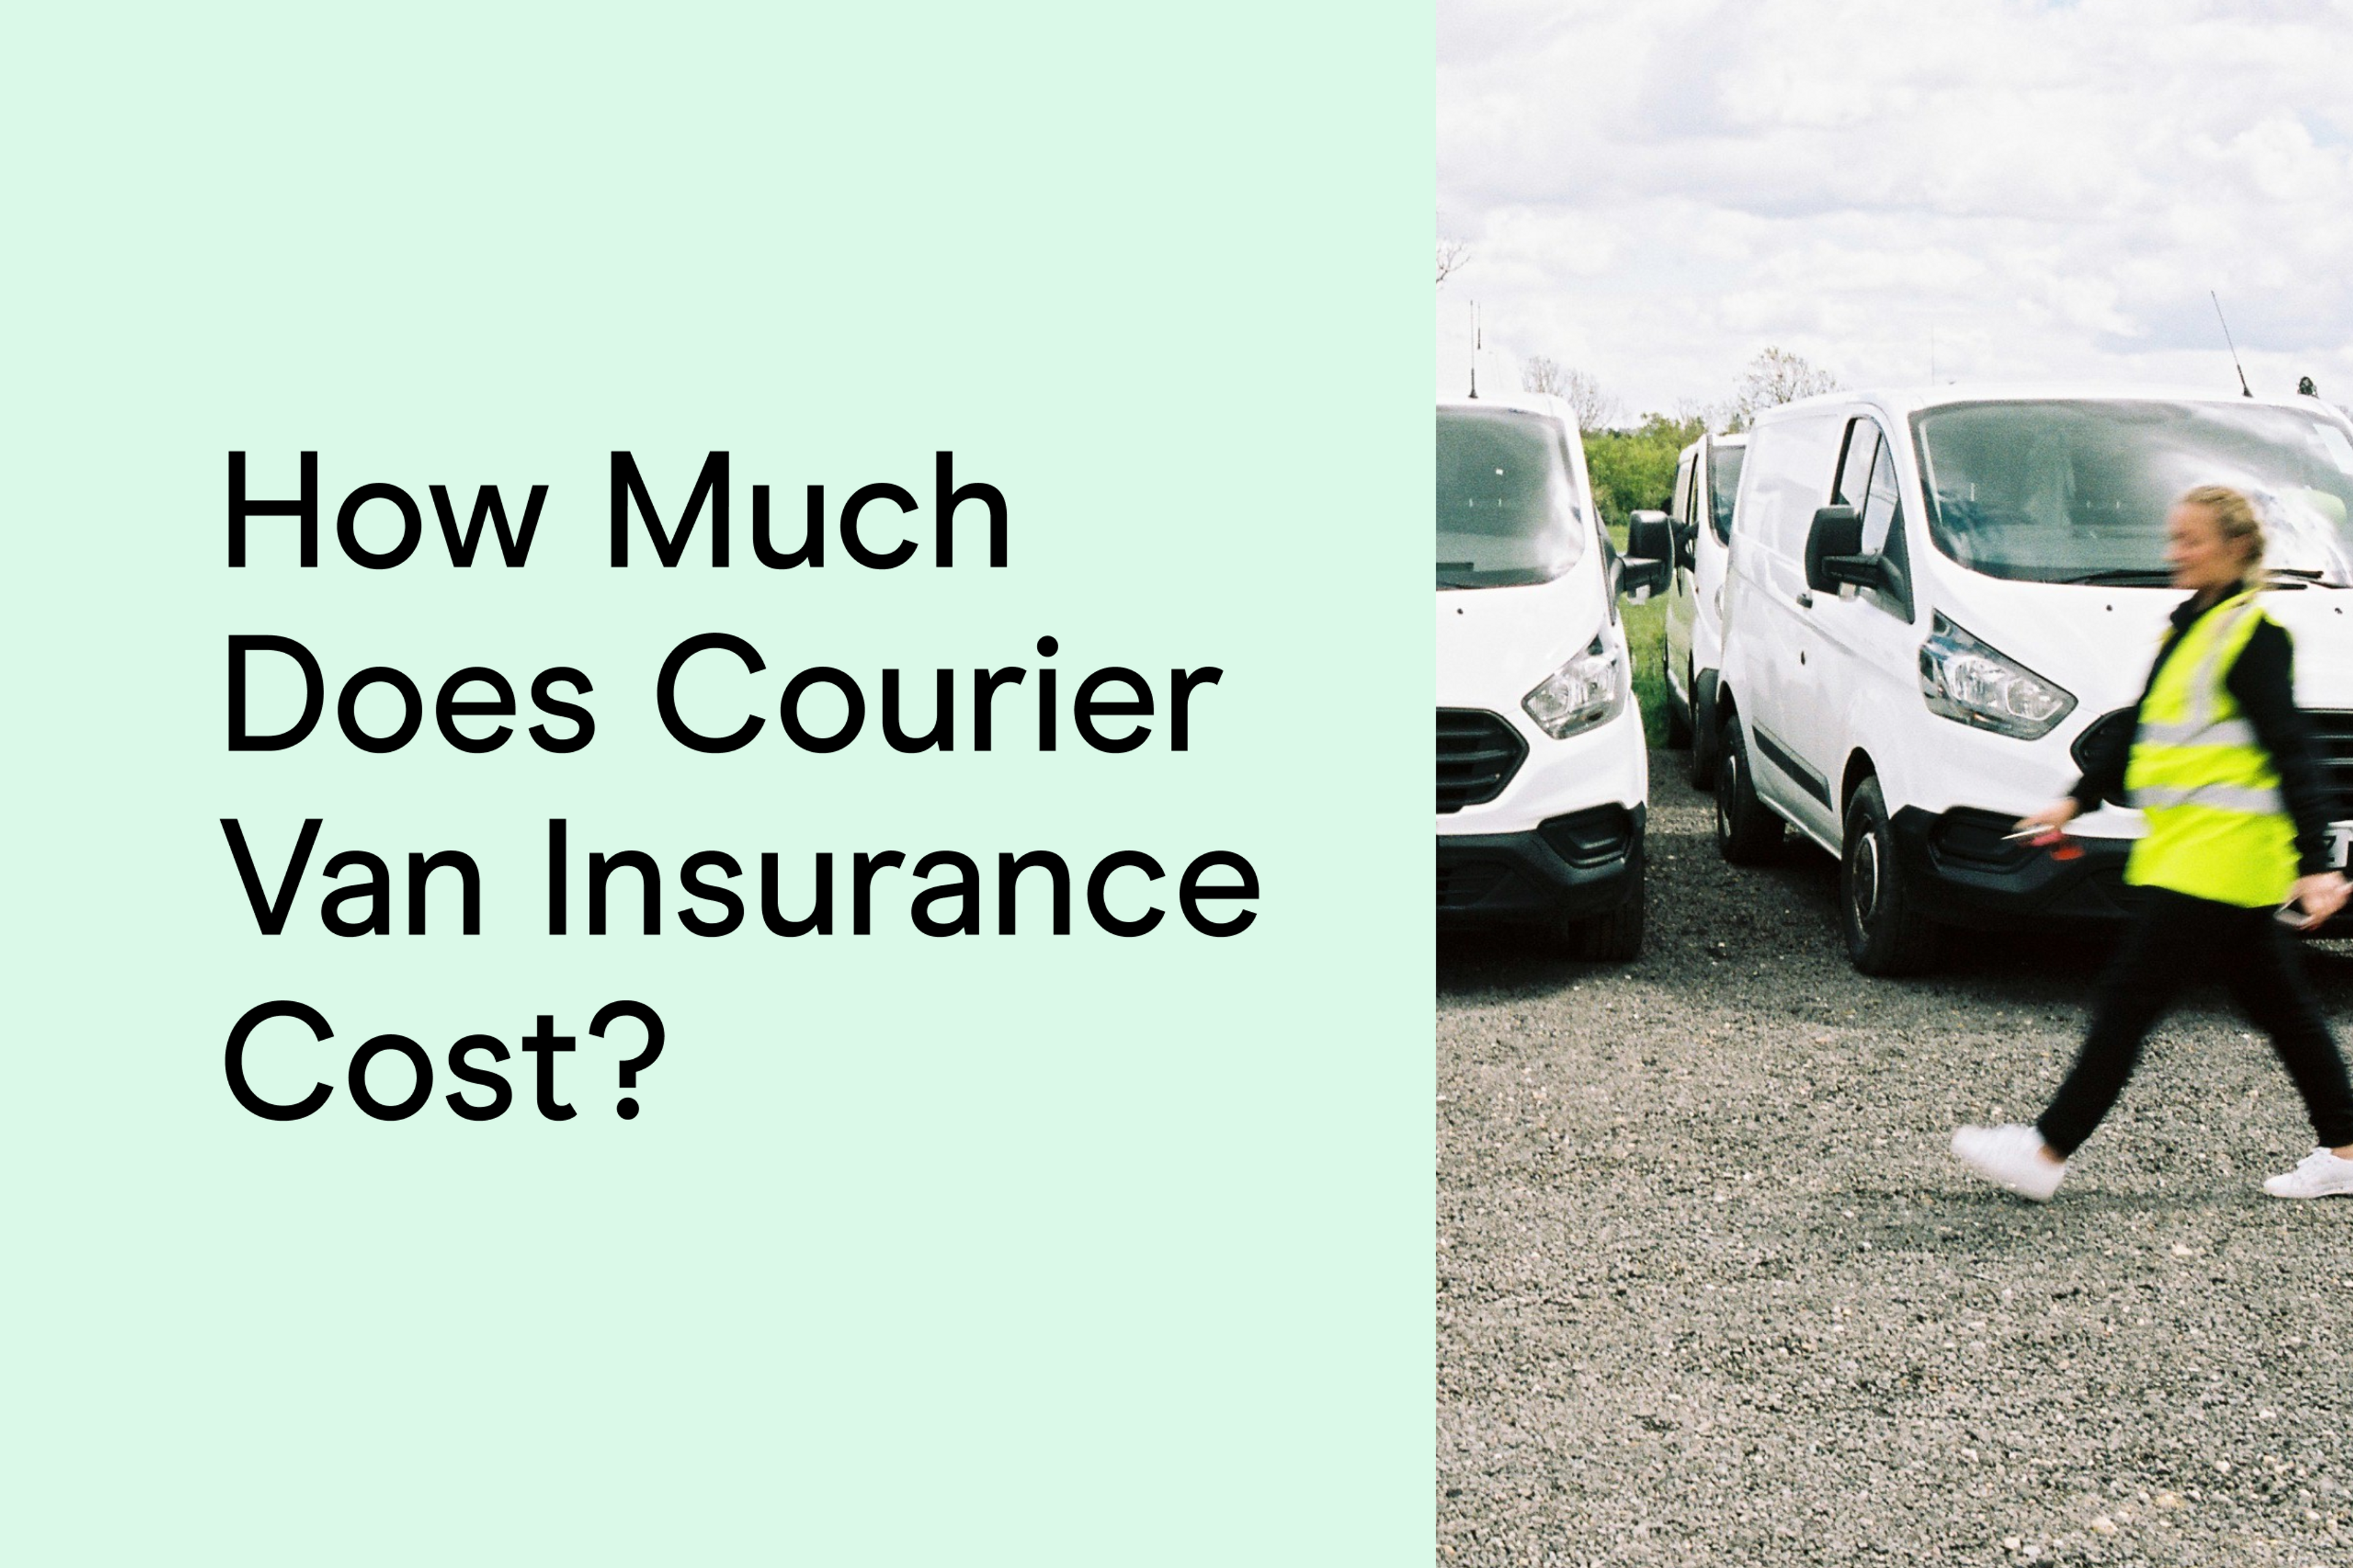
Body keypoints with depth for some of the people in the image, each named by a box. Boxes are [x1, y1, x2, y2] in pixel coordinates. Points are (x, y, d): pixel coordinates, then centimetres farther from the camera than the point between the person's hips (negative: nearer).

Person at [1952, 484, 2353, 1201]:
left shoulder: (2253, 638, -13)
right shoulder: (2191, 627, 15)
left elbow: (2292, 758, -17)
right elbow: (2139, 733, 24)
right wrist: (2077, 800, 20)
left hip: (2217, 860, -10)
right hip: (2188, 852, 10)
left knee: (2127, 1000, -7)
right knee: (2278, 1003, 14)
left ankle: (2047, 1153, -4)